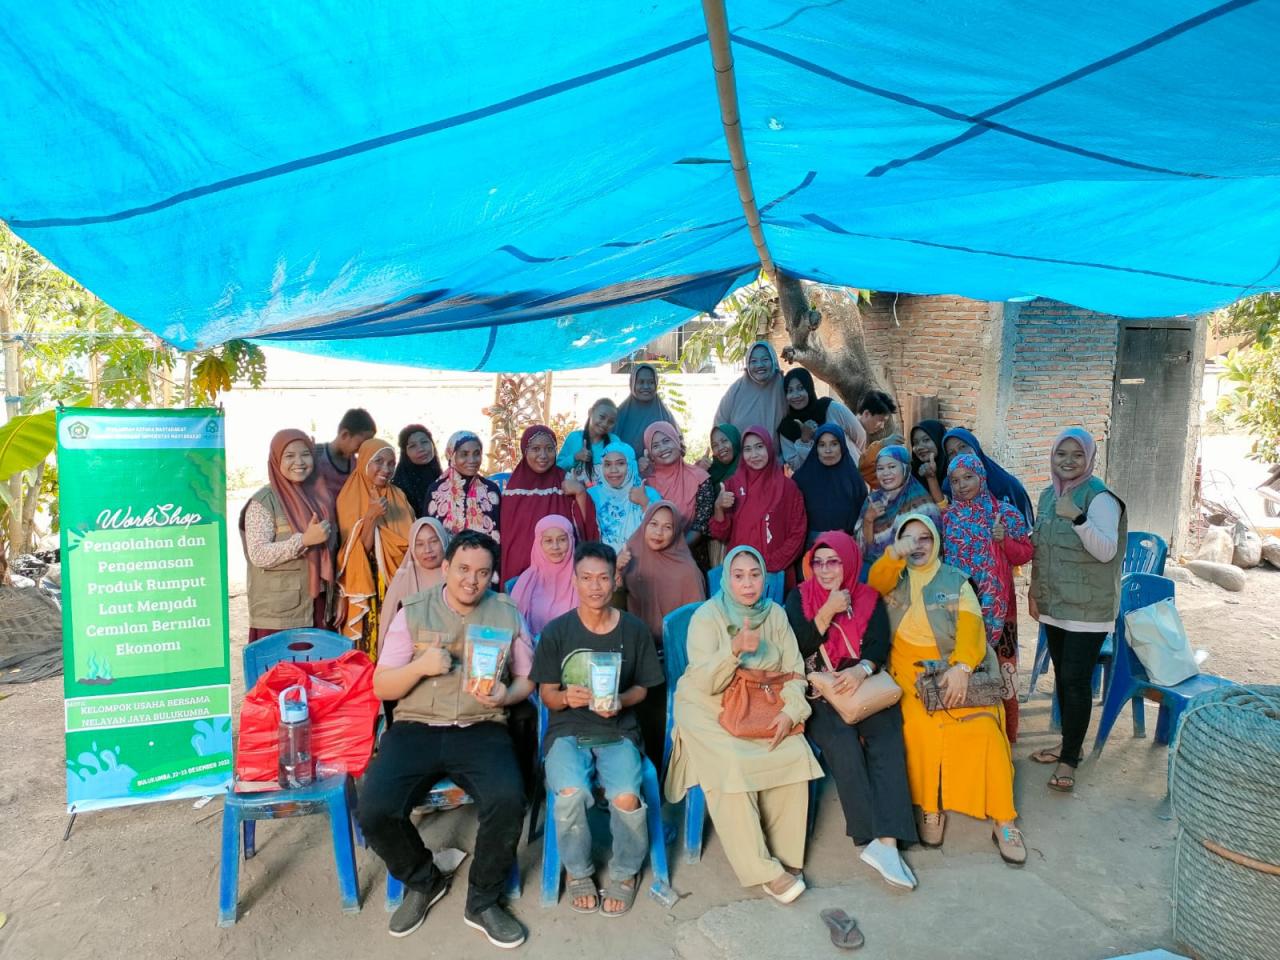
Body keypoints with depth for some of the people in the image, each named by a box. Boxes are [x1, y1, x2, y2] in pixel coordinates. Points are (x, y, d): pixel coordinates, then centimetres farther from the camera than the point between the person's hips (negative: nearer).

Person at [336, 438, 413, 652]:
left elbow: (410, 541, 10)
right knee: (368, 646, -1)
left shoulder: (399, 497, 7)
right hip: (367, 589, -4)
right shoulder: (349, 499, -6)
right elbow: (359, 548, -11)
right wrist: (371, 516, -24)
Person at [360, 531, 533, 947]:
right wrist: (421, 666, -17)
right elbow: (381, 688, 3)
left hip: (481, 729, 0)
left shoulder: (508, 614, 6)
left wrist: (505, 695, -11)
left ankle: (483, 900, 1)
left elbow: (527, 677, 11)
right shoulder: (413, 613, 3)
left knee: (508, 801, -29)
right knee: (374, 811, -23)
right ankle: (423, 881, 11)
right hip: (416, 727, 1)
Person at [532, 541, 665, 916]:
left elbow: (642, 688, 9)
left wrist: (621, 701, -12)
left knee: (626, 797, -28)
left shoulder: (634, 630, 0)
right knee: (571, 794, -31)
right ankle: (578, 872, 3)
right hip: (568, 730, 0)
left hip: (618, 731, 0)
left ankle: (625, 873, 6)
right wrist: (566, 697, -20)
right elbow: (546, 694, 3)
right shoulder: (556, 631, -2)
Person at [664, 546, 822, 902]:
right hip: (709, 710, -4)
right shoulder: (708, 615, -11)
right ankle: (764, 871, -19)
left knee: (795, 755, -23)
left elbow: (795, 672, 2)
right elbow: (706, 683, -19)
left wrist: (790, 712, -16)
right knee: (731, 767, -30)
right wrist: (734, 649, -35)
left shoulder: (775, 614, 2)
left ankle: (784, 856, -7)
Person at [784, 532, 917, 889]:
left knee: (887, 734, -26)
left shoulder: (869, 599, 9)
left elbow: (880, 645, -2)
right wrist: (827, 612, -16)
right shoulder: (799, 598, 4)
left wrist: (863, 669, -23)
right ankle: (875, 839, -25)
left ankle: (886, 840, -31)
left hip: (863, 687, 2)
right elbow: (798, 649, -6)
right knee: (842, 740, -29)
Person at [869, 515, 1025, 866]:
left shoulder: (956, 580, 10)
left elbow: (971, 627, -3)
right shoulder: (893, 578, 13)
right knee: (920, 728, -27)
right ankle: (931, 808, -8)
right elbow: (876, 581, -11)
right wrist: (896, 554, -31)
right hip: (910, 674, 0)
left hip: (957, 670, 0)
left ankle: (1004, 820, -7)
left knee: (985, 730, -21)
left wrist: (961, 667, -20)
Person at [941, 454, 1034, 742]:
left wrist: (1004, 540, -17)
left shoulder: (1004, 512, -3)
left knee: (999, 664, 2)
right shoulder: (948, 517, 5)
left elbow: (1026, 553, -1)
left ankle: (1005, 735, 17)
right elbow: (940, 557, 14)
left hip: (997, 604, -2)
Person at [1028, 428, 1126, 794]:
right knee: (1061, 675, 14)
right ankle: (1068, 742, 28)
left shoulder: (1100, 497, -13)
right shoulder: (1048, 495, 9)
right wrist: (1034, 589, 17)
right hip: (1053, 604, 7)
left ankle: (1070, 758, 6)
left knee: (1076, 680, -4)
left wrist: (1078, 518, -33)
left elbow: (1107, 551, -21)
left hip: (1087, 609, -6)